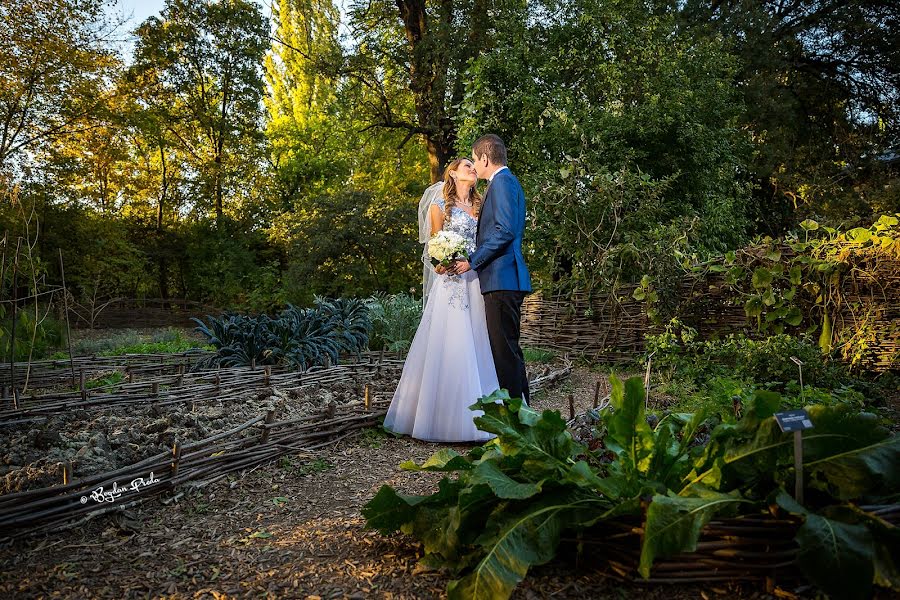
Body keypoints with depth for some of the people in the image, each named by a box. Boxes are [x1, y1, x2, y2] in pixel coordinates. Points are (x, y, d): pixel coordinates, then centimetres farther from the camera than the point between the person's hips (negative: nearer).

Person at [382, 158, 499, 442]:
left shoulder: (480, 207, 20)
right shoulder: (440, 205, 7)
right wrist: (440, 265, -17)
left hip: (477, 283, 5)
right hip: (451, 281, -4)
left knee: (477, 348, 2)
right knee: (448, 347, -9)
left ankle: (477, 417, 8)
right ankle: (445, 418, -3)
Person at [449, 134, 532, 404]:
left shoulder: (502, 182, -9)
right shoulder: (507, 181, 23)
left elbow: (504, 230, -20)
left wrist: (472, 261, -15)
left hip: (501, 279, -11)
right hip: (507, 280, 11)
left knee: (504, 349, -8)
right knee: (508, 348, 15)